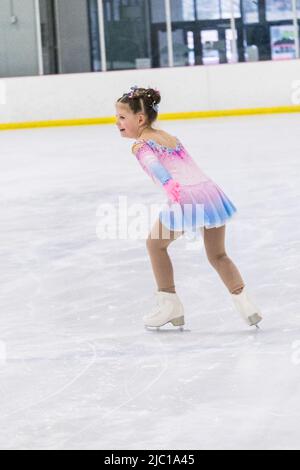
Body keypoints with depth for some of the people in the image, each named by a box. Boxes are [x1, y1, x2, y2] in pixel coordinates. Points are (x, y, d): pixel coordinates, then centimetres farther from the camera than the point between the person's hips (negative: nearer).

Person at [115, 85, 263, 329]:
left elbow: (155, 166, -16)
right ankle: (246, 305, 9)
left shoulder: (140, 145, 4)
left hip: (186, 199, -6)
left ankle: (169, 305, 22)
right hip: (212, 192, 6)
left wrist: (171, 189, -32)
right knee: (218, 255, 22)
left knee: (156, 244, 20)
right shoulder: (169, 137, 26)